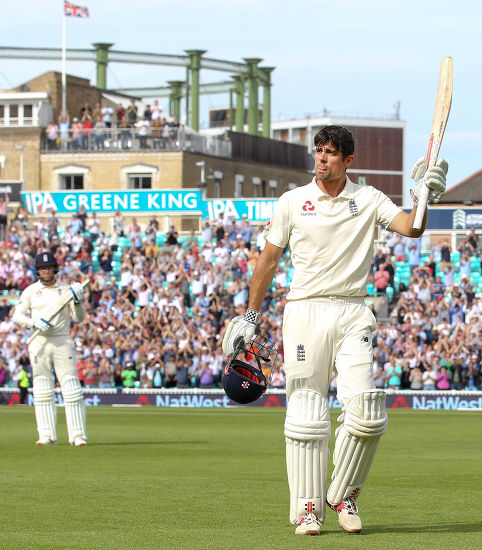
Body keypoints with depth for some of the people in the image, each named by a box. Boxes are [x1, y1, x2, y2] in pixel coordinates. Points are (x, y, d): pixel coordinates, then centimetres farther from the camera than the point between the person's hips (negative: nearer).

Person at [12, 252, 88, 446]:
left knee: (71, 386, -7)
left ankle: (78, 435, -7)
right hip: (39, 342, 1)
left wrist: (77, 301, -17)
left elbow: (80, 317, 2)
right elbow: (17, 316, 3)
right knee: (42, 389, 0)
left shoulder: (66, 290, 8)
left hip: (63, 341, -1)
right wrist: (34, 323, -14)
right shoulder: (30, 291, 8)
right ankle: (47, 435, 3)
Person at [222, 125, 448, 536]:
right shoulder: (292, 202, 6)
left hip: (353, 315, 1)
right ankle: (307, 509, 5)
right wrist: (250, 315, 11)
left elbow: (411, 228, -8)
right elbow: (268, 260, 11)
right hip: (306, 312, 0)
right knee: (307, 413, -2)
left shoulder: (369, 200, 7)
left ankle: (344, 496, 8)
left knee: (366, 411, -11)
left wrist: (423, 195, -27)